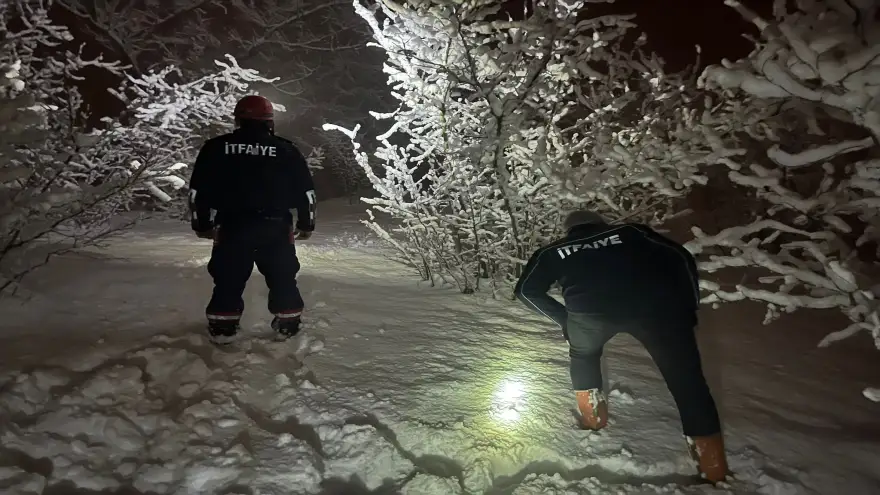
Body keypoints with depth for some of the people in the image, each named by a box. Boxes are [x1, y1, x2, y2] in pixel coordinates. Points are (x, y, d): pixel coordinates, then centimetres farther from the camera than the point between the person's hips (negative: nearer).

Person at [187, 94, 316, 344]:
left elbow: (198, 190, 6)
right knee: (283, 278, 14)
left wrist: (202, 224, 17)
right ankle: (288, 323, 20)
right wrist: (306, 224, 12)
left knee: (228, 278, 14)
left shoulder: (216, 148, 3)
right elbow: (305, 190, 2)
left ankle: (222, 326, 19)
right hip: (276, 228, 0)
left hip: (232, 227, 1)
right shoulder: (286, 150, 1)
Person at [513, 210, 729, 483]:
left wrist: (564, 318, 28)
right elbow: (681, 258, 22)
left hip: (589, 310, 0)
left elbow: (526, 289, 24)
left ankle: (592, 414, 34)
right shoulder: (630, 232, 29)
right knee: (685, 374, 17)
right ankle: (712, 461, 17)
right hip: (653, 303, 1)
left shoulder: (554, 252, 28)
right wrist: (689, 307, 28)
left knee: (583, 355, 33)